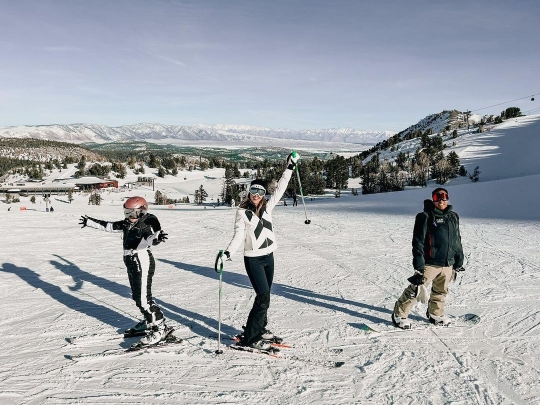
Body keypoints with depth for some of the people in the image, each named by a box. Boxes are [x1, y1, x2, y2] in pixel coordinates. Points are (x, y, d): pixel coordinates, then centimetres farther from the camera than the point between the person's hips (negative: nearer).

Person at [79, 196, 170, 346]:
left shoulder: (146, 225, -16)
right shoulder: (127, 224, 9)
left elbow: (148, 239, -35)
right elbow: (109, 226, 20)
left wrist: (156, 238, -59)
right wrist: (90, 222, 25)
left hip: (142, 263, -9)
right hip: (132, 264, 9)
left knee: (144, 298, -9)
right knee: (137, 296, 16)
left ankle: (161, 328, 1)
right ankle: (149, 322, 31)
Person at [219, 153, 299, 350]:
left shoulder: (267, 207, 5)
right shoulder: (243, 211, -7)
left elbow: (280, 189, 8)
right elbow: (239, 235, -11)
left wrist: (290, 168, 6)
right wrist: (228, 252, -26)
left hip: (269, 257, 6)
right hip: (253, 259, -6)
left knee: (264, 296, 15)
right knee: (263, 297, -10)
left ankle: (259, 328, 32)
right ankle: (250, 337, 0)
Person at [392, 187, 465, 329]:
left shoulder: (453, 217, 11)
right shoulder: (426, 217, -9)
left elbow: (457, 241, 18)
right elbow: (418, 241, -13)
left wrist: (459, 263, 18)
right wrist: (419, 266, -17)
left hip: (448, 264, 7)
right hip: (430, 263, -6)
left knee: (441, 291, 20)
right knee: (415, 290, -3)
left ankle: (435, 314, 40)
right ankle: (399, 315, 10)